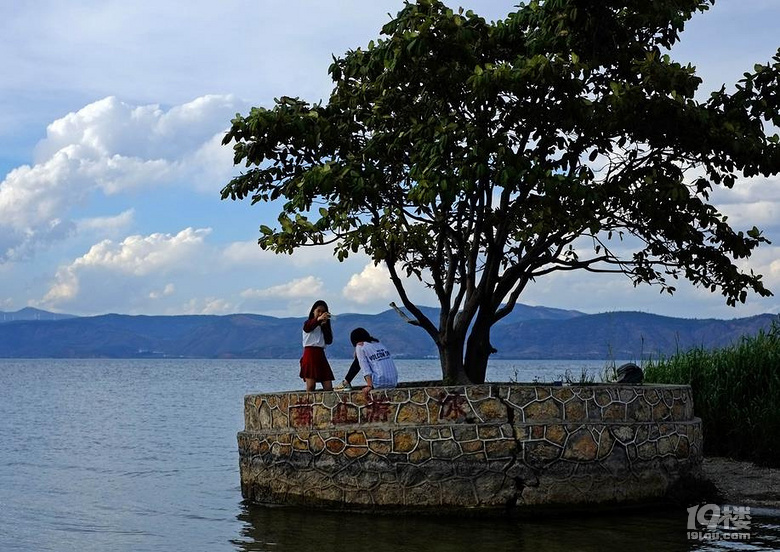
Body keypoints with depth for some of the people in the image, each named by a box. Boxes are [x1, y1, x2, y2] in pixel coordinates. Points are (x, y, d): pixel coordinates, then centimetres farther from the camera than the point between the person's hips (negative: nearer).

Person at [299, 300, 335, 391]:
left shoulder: (324, 326, 20)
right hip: (310, 355, -5)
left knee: (328, 387, -5)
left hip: (321, 355, 5)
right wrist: (318, 319, -41)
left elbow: (329, 341, 6)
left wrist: (325, 325, -2)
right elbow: (307, 328, -22)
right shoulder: (309, 323, 5)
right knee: (310, 386, -15)